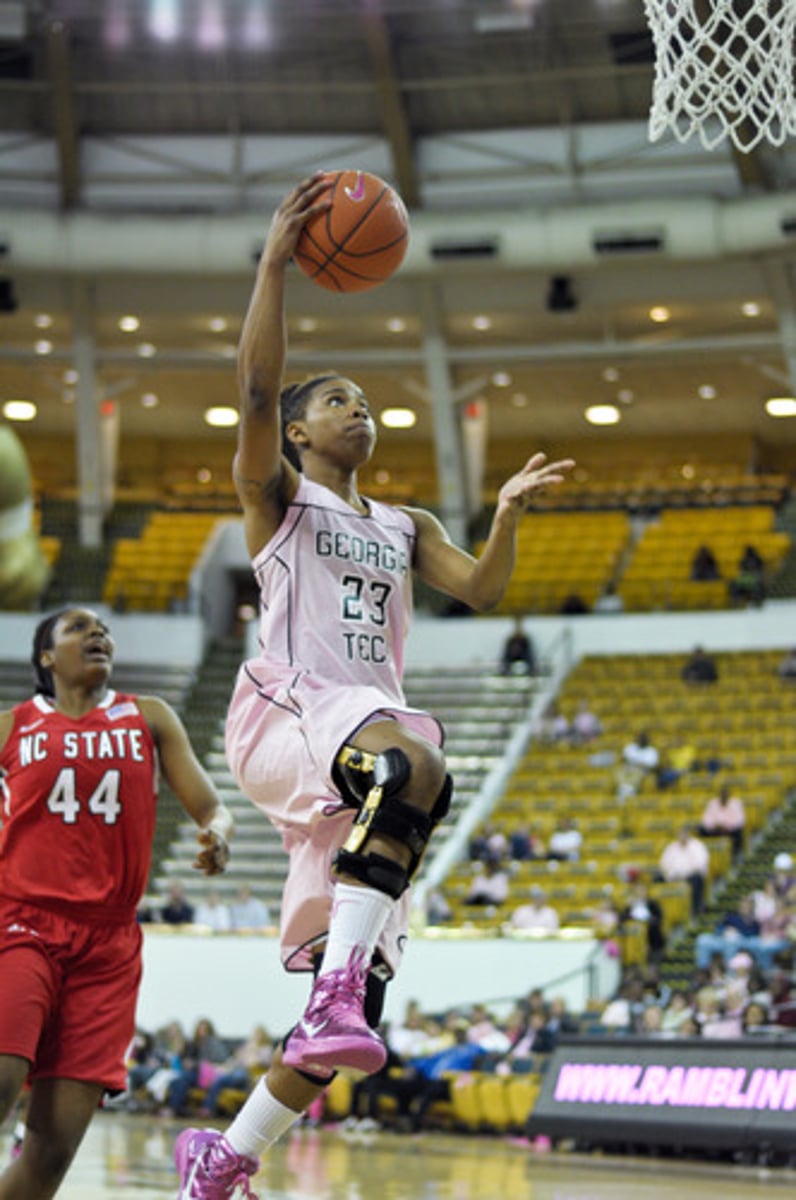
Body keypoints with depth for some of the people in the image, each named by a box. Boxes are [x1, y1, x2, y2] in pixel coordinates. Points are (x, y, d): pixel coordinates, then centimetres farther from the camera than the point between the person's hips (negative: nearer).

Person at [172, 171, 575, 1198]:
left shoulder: (405, 527, 28)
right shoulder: (276, 497, 12)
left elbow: (480, 589, 14)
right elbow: (256, 384, -5)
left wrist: (508, 512, -1)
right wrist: (276, 261, -9)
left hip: (366, 724, 6)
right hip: (284, 710, -6)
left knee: (354, 1001, -4)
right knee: (414, 766, -41)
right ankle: (337, 991, -48)